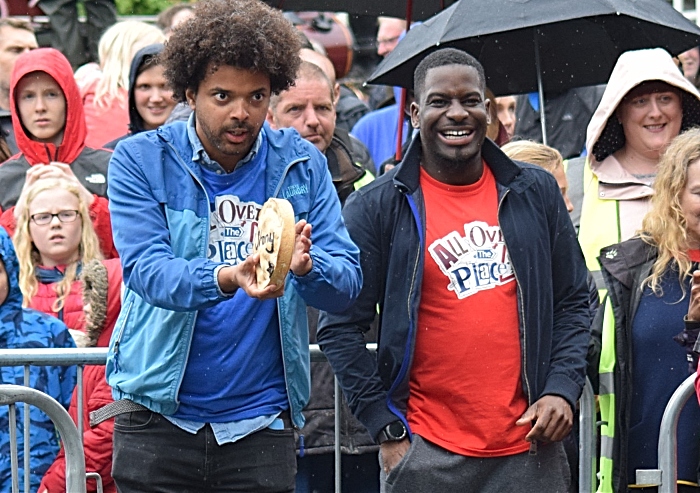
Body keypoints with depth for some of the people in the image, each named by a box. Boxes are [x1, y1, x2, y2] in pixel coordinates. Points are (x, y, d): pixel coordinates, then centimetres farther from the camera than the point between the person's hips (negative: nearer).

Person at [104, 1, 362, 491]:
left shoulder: (302, 165, 3)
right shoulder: (141, 161, -3)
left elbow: (347, 282, -4)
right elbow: (147, 270, -17)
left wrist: (305, 268, -27)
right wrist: (225, 280, -36)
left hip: (261, 421, 2)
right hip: (158, 416, -2)